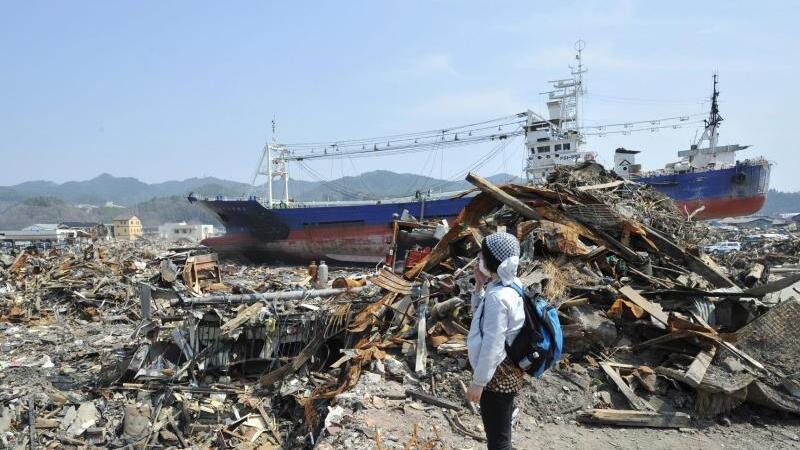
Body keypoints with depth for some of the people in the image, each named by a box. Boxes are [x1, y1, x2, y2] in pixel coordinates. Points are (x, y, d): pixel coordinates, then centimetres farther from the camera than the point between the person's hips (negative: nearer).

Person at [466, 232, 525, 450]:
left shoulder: (497, 296, -26)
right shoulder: (510, 285, 4)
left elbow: (492, 345, -24)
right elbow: (480, 315, 17)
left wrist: (478, 381, -17)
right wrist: (479, 286, 2)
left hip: (497, 375, -10)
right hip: (505, 371, 10)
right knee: (498, 431, 23)